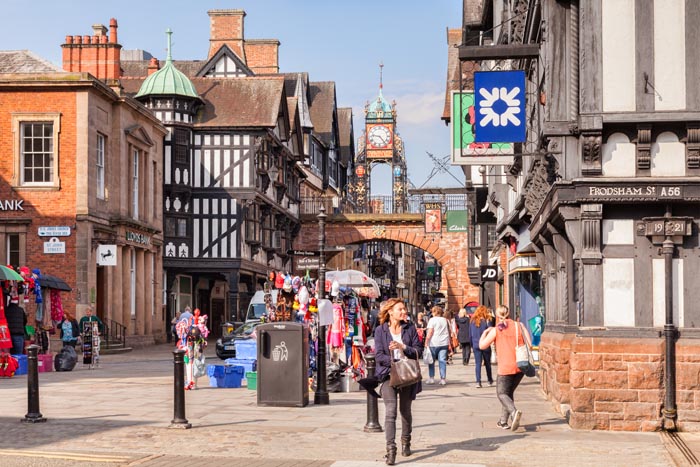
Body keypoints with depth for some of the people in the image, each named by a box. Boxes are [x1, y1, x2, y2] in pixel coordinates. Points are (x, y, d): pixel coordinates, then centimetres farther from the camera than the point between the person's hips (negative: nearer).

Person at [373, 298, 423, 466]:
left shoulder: (410, 328, 5)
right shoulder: (380, 330, -1)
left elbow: (419, 351, 0)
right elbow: (379, 356, -8)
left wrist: (403, 347, -16)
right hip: (389, 375, -3)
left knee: (405, 411, 15)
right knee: (390, 412, -14)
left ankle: (406, 443, 34)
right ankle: (390, 449, -17)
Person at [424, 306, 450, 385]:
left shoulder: (432, 320, -4)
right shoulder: (445, 320, 12)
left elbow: (430, 332, -10)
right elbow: (449, 332, 16)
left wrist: (426, 342, -7)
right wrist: (449, 343, 22)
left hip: (434, 343, -4)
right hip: (444, 343, 4)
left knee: (431, 361, 8)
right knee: (442, 361, 3)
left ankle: (431, 378, 8)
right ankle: (443, 379, -2)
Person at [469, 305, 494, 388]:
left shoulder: (472, 321, 3)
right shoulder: (486, 321, -8)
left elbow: (470, 334, 9)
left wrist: (472, 344, 15)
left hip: (475, 345, 2)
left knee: (478, 363, 1)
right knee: (487, 363, 13)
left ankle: (478, 381, -10)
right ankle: (490, 380, 24)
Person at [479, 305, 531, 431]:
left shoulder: (496, 330, -4)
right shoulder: (518, 325, 3)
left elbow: (482, 345, -2)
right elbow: (529, 343, -3)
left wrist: (485, 332, 14)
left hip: (506, 367, -4)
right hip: (520, 366, 4)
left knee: (502, 393, 4)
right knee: (509, 392, 20)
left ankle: (514, 412, -26)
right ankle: (503, 421, 21)